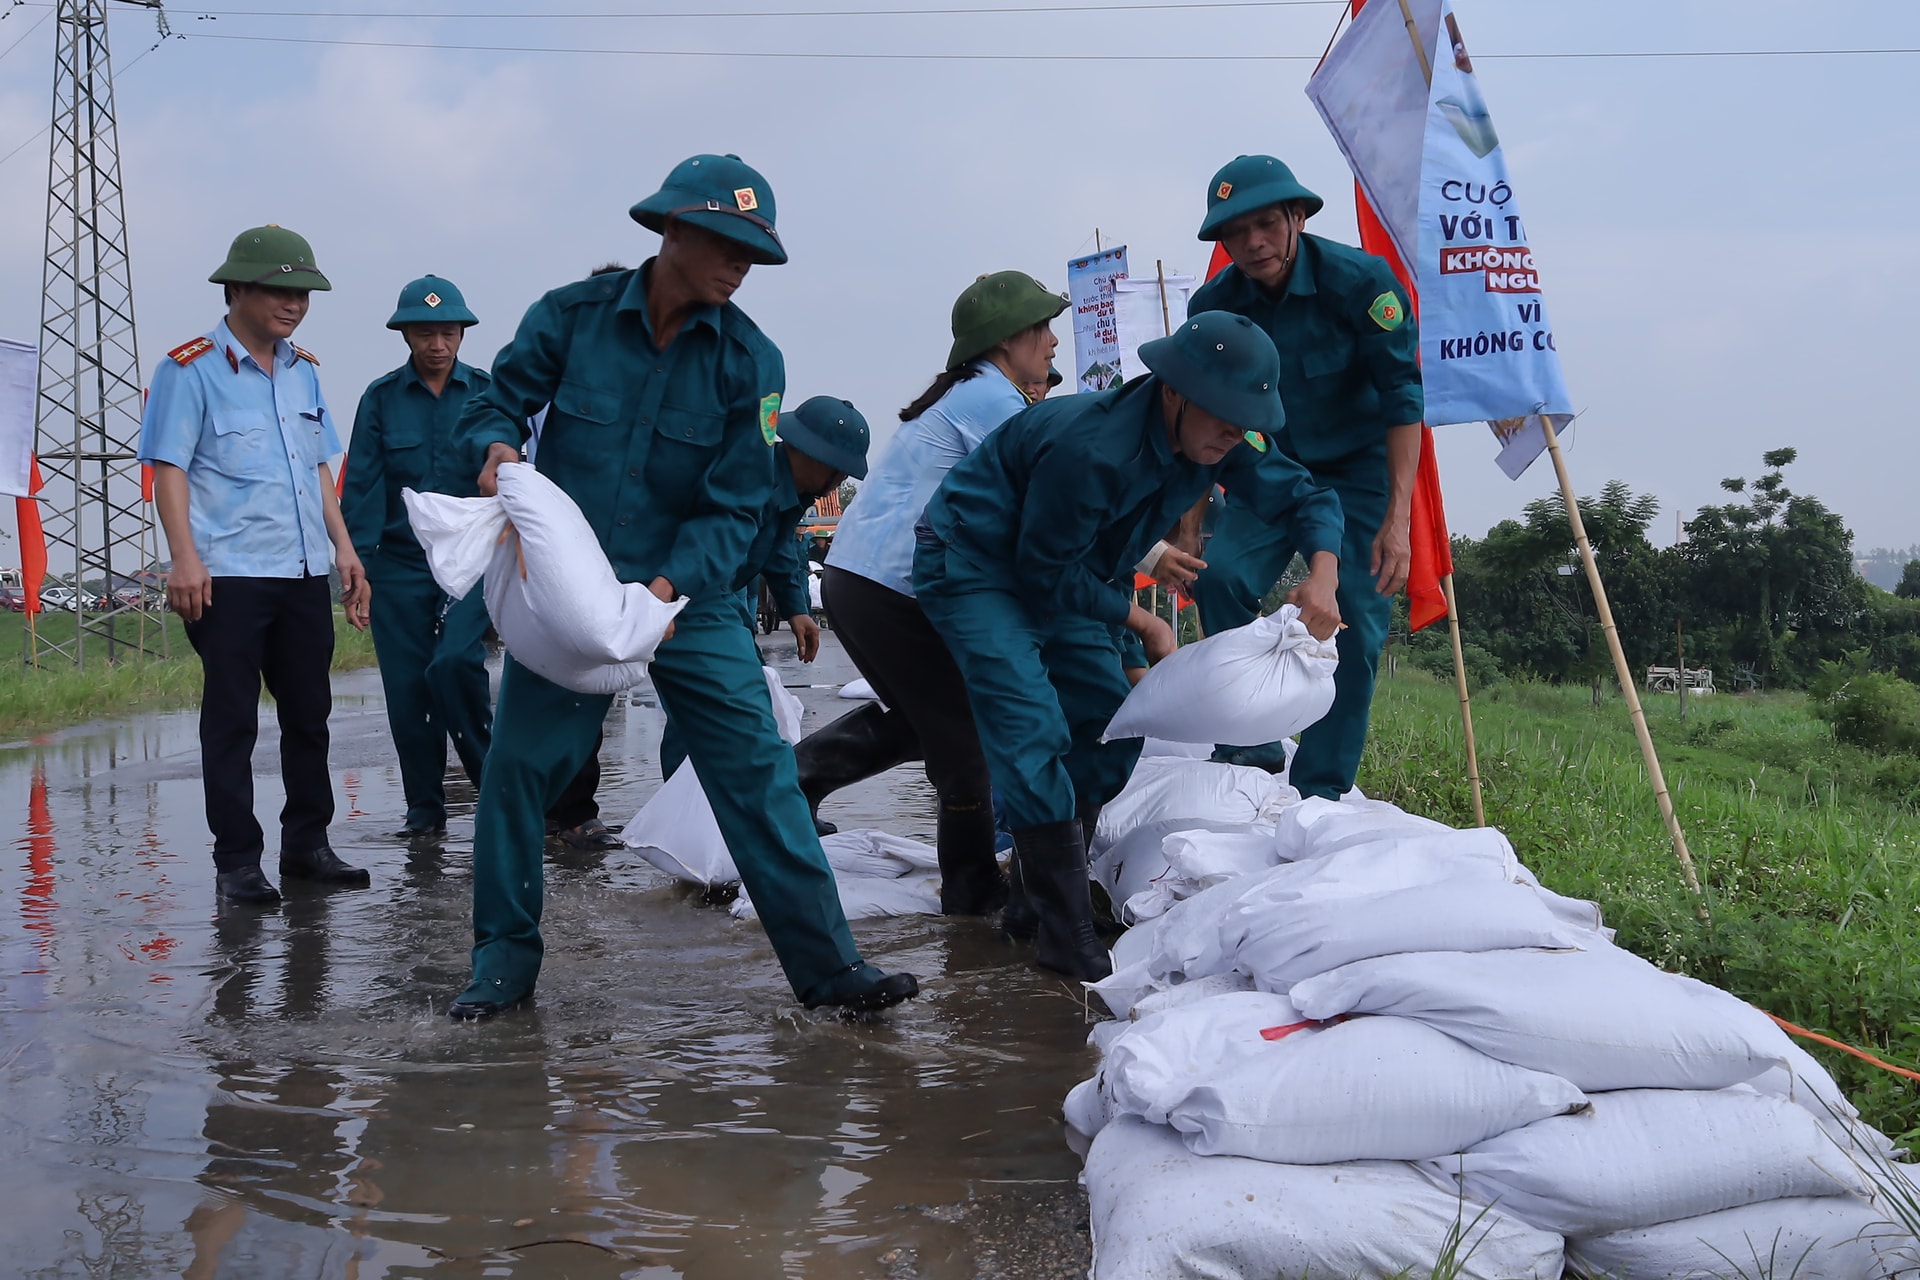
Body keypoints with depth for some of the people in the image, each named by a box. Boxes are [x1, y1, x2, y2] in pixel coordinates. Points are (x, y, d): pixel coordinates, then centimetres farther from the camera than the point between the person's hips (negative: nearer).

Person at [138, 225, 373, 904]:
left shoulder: (303, 369, 15)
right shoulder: (190, 368, -4)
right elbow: (168, 467, -8)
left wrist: (343, 545, 13)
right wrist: (186, 559, -17)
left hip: (305, 573, 6)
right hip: (228, 575, -6)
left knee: (309, 712, 11)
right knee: (232, 719, -1)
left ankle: (305, 843, 23)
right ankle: (237, 861, 6)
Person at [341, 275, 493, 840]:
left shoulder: (487, 392, 3)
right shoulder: (382, 398, 5)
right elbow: (362, 486, 2)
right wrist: (356, 562, -5)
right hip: (400, 563, 2)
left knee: (454, 661, -21)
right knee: (407, 687, 2)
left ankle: (492, 775, 3)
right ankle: (424, 809, 15)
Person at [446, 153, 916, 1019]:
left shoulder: (749, 360, -6)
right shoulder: (571, 316, -6)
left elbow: (733, 506, -8)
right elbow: (495, 403, 3)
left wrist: (668, 586, -23)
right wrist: (497, 448, -21)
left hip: (688, 596, 0)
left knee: (757, 771, -5)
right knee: (517, 766, 2)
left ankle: (825, 964, 0)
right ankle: (504, 958, 21)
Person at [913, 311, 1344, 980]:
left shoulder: (1219, 440, -11)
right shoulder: (1090, 448, -35)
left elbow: (1305, 497, -2)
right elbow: (1046, 574, -25)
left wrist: (1323, 574, -23)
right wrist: (1144, 623, -17)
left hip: (1056, 573, 9)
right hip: (975, 567, -9)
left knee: (1109, 724, 6)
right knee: (1032, 731, -20)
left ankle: (1043, 887, 20)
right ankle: (1066, 934, -18)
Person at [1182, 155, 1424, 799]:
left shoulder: (1360, 279, -20)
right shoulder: (1213, 306, -11)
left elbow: (1401, 396, -19)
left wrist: (1396, 517, -26)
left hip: (1359, 469, -2)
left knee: (1356, 625, -9)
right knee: (1219, 575, -21)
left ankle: (1320, 791, 3)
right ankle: (1253, 742, -5)